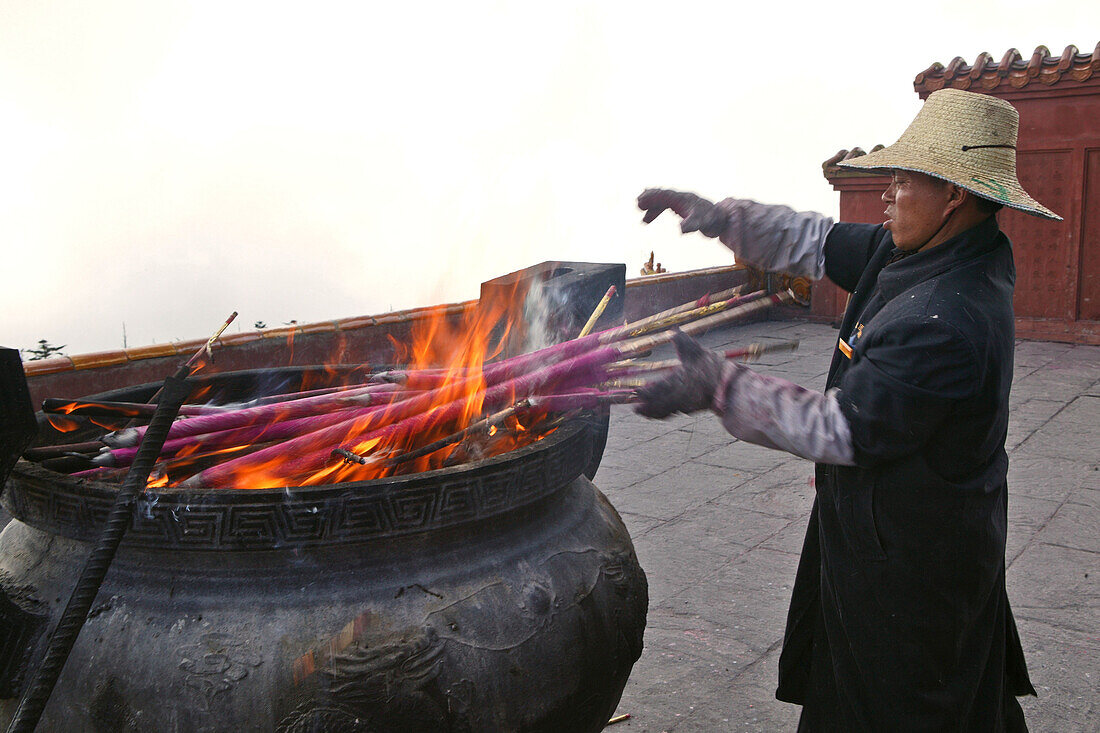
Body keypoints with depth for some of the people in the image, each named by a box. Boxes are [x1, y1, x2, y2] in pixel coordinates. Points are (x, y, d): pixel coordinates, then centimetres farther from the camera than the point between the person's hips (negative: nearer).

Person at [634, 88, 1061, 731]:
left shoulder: (949, 322, -33)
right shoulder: (913, 253, -3)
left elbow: (841, 429, -28)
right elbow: (812, 242, 5)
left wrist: (722, 387, -26)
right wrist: (696, 209, 2)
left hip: (908, 554, -9)